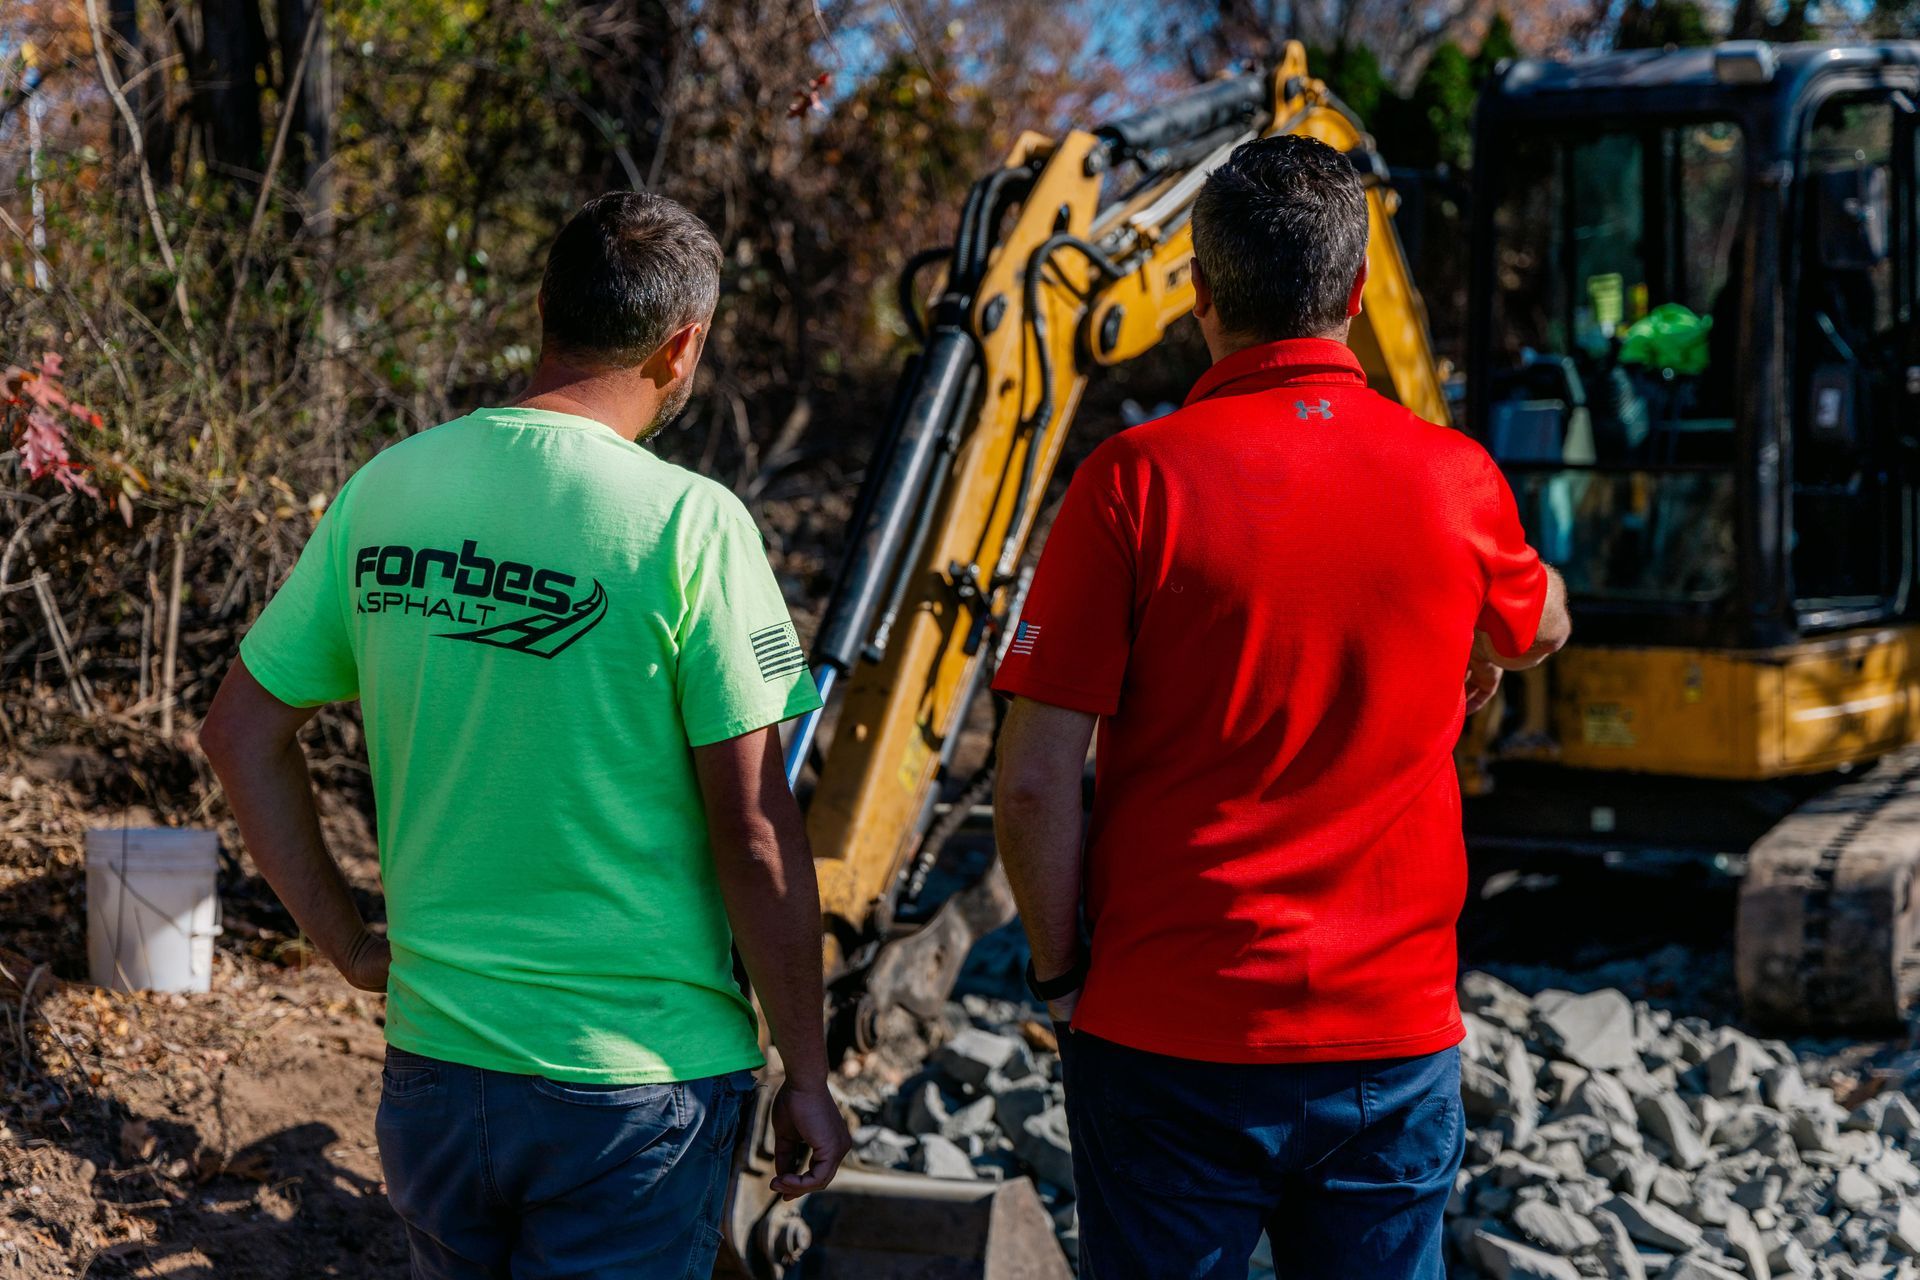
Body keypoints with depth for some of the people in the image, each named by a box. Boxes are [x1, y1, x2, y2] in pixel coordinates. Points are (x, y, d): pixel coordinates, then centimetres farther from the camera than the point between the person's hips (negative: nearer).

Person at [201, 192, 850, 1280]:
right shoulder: (687, 522, -15)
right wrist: (807, 1076, -4)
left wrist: (350, 942, 12)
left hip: (431, 1058, 5)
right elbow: (754, 834, -14)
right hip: (635, 1077, -5)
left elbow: (243, 733, 8)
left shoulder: (386, 490, 1)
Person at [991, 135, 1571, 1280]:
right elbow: (1539, 628, 22)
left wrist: (1060, 972, 1)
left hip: (1170, 1043, -2)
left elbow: (1037, 781, -13)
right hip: (1395, 1040, 3)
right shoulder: (1456, 479, -2)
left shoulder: (1136, 480, -12)